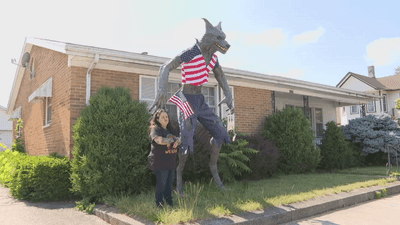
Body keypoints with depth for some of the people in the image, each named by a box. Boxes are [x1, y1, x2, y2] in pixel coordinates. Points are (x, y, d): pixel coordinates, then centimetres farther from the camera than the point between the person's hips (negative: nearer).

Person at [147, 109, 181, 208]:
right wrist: (172, 140, -13)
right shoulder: (155, 129, -8)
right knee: (161, 182, -3)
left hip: (171, 161, 7)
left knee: (170, 181, 12)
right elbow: (159, 140, -26)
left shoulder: (170, 130, 19)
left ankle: (168, 198, 30)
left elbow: (178, 140, 15)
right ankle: (159, 201, 14)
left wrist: (177, 141, -11)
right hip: (160, 162, -7)